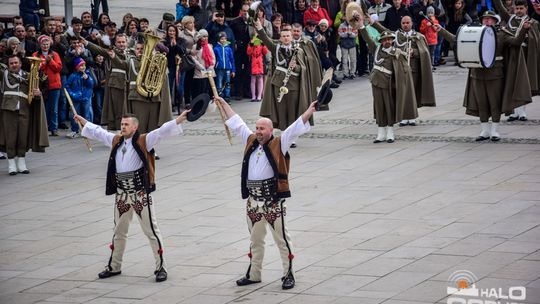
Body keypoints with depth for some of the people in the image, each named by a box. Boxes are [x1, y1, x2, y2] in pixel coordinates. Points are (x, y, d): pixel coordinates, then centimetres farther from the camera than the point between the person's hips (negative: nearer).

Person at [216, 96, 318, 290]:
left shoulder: (279, 144, -5)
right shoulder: (251, 142, 10)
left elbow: (295, 128, -13)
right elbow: (236, 123, 19)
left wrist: (309, 111, -24)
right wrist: (224, 104, 26)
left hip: (273, 201, -6)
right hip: (253, 200, 6)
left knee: (282, 239, 0)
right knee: (255, 240, 17)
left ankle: (288, 274, 6)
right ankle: (253, 274, 27)